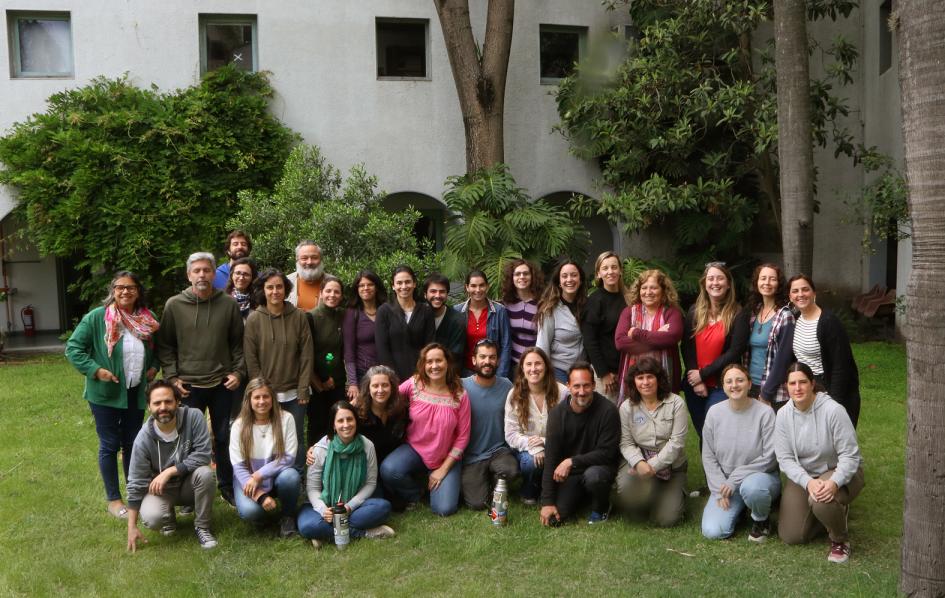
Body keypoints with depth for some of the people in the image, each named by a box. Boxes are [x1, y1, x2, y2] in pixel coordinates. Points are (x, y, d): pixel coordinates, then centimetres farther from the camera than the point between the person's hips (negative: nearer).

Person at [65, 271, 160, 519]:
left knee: (132, 443, 15)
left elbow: (158, 347, 17)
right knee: (110, 445, 5)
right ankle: (113, 499, 17)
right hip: (106, 393, -4)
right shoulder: (97, 317, -13)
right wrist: (95, 370, -19)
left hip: (136, 393, 4)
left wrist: (154, 367, 1)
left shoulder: (146, 318, 2)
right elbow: (73, 348, -11)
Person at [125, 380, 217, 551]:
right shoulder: (143, 439, -20)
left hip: (189, 483, 0)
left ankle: (201, 526, -9)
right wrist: (132, 527, -11)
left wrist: (169, 471, -28)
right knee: (151, 518, -29)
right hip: (161, 489, 0)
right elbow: (136, 483, -13)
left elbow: (203, 455, -24)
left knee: (204, 473, -32)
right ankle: (168, 516, 10)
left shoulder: (194, 417, -23)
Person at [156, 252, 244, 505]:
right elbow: (165, 345, 2)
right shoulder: (174, 305, -3)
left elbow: (238, 342, 6)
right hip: (189, 385, -1)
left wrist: (238, 372, -2)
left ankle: (227, 486, 27)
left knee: (224, 438, 11)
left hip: (222, 383, 1)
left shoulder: (228, 304, 0)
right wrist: (171, 377, -5)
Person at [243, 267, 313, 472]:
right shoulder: (254, 319, -4)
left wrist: (303, 390, -3)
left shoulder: (299, 316, -2)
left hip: (294, 394, 1)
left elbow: (306, 356, -1)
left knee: (295, 439, 9)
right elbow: (250, 359, -3)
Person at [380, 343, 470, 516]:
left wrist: (444, 469, -10)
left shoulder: (460, 395, -12)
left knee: (444, 509, -15)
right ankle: (413, 495, 6)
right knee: (388, 470, -30)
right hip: (414, 449, 1)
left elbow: (463, 437, -8)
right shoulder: (413, 385, -9)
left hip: (446, 458, -1)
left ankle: (436, 484, 22)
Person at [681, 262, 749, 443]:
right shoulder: (694, 312, 6)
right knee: (702, 434, 12)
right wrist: (696, 381, -10)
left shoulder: (737, 315, -4)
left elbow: (734, 353, -11)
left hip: (722, 387, -3)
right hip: (694, 386, 4)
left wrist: (703, 374, -13)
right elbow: (686, 347, 1)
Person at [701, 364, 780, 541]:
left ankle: (761, 520, -4)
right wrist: (720, 488, -8)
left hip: (762, 475, -3)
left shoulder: (765, 412, -12)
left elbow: (769, 458, -13)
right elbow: (708, 457, 3)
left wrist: (734, 480, -16)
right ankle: (737, 508, 18)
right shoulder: (714, 413, -3)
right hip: (725, 482, 3)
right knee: (712, 531, -15)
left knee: (751, 487, -39)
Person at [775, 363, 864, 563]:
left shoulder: (833, 410, -22)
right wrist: (808, 482, -28)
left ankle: (841, 541, -4)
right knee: (790, 536, -3)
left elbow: (850, 455, -20)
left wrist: (833, 482, -36)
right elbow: (785, 459, -11)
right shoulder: (783, 415, -9)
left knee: (822, 501, -38)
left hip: (840, 472, -4)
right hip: (802, 475, 4)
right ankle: (834, 511, 25)